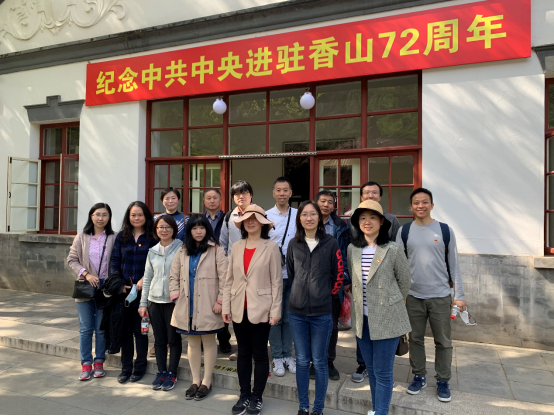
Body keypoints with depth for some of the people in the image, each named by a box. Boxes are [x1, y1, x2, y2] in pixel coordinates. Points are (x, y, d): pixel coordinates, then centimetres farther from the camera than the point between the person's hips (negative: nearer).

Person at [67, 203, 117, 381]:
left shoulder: (114, 238, -3)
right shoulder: (82, 237, 2)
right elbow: (72, 259, 1)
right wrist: (86, 274, -12)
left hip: (106, 288, -1)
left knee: (102, 329, 8)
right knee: (85, 328, 7)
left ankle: (99, 363, 22)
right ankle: (86, 364, 18)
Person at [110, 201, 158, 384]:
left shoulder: (152, 239, -1)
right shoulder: (121, 237, 8)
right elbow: (114, 263, 5)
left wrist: (138, 287, -12)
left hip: (143, 292, -2)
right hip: (123, 292, 3)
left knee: (140, 330, 6)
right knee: (125, 330, 8)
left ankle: (140, 368, 20)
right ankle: (126, 368, 21)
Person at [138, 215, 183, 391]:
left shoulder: (181, 249, -7)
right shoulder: (152, 252, 9)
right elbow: (147, 278, 12)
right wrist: (143, 303, 9)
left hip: (174, 301, -4)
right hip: (155, 300, 4)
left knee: (173, 338, 5)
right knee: (159, 339, 12)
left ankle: (172, 373, 19)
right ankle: (161, 372, 25)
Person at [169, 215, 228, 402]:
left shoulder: (215, 250, -5)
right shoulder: (183, 252, 11)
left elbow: (224, 278, -9)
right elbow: (174, 276, 12)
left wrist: (220, 301, -14)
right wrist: (176, 297, 1)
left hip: (208, 307, -4)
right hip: (187, 306, 5)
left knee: (208, 342, 5)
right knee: (193, 343, 13)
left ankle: (206, 383, 18)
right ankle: (195, 381, 26)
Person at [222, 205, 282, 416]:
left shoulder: (271, 247, -5)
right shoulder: (236, 247, 6)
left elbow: (277, 281, -6)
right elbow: (229, 280, 7)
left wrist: (275, 311, -9)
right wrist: (226, 307, 3)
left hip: (261, 310, -4)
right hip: (239, 309, 4)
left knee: (259, 354, 8)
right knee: (243, 353, 14)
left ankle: (257, 397, 23)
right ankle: (244, 395, 27)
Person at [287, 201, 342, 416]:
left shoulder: (331, 243, -5)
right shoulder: (294, 244, 3)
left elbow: (339, 275, 1)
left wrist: (327, 294, 6)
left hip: (322, 312, -2)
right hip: (297, 311, 3)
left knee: (319, 362, 7)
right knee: (302, 360, 12)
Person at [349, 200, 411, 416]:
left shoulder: (393, 250, -11)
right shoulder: (352, 249, 1)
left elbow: (404, 282, 0)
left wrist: (391, 304, 8)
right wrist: (357, 302, 10)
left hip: (387, 319, -4)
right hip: (362, 319, 4)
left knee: (382, 373, 1)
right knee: (371, 369, 17)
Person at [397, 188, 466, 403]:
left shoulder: (445, 230, -1)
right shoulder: (404, 231, 2)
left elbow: (454, 265, 2)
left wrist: (459, 295, 1)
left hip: (440, 296, -1)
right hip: (413, 296, 1)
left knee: (443, 341, 7)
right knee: (416, 339, 11)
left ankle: (443, 381, 23)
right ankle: (419, 377, 28)